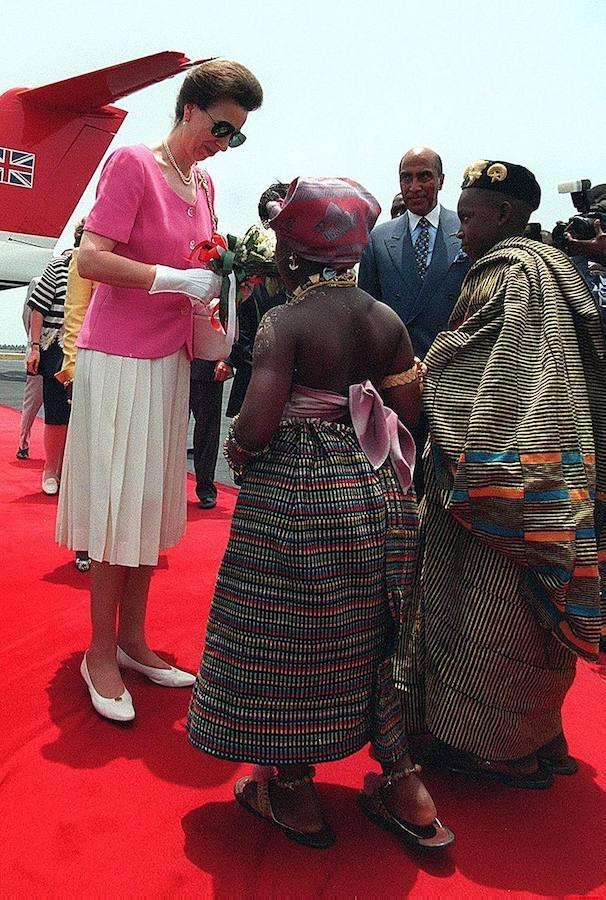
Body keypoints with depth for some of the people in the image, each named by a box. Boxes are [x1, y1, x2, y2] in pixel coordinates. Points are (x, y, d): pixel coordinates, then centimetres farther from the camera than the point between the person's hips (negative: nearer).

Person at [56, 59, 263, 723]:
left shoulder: (203, 184, 12)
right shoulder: (132, 163, -9)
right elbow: (90, 259, -18)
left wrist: (213, 293, 3)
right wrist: (178, 280, -21)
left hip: (171, 361, 7)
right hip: (119, 360, -7)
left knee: (153, 504, 10)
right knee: (118, 506, -3)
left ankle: (132, 639, 23)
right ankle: (99, 653, 13)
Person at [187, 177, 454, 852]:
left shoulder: (283, 324, -13)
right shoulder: (388, 321, 3)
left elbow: (254, 429, -22)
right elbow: (407, 421, 4)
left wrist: (235, 450, -1)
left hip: (293, 499, -6)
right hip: (378, 497, 6)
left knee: (291, 639, 10)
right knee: (371, 634, 19)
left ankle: (295, 795, 26)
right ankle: (404, 786, 29)